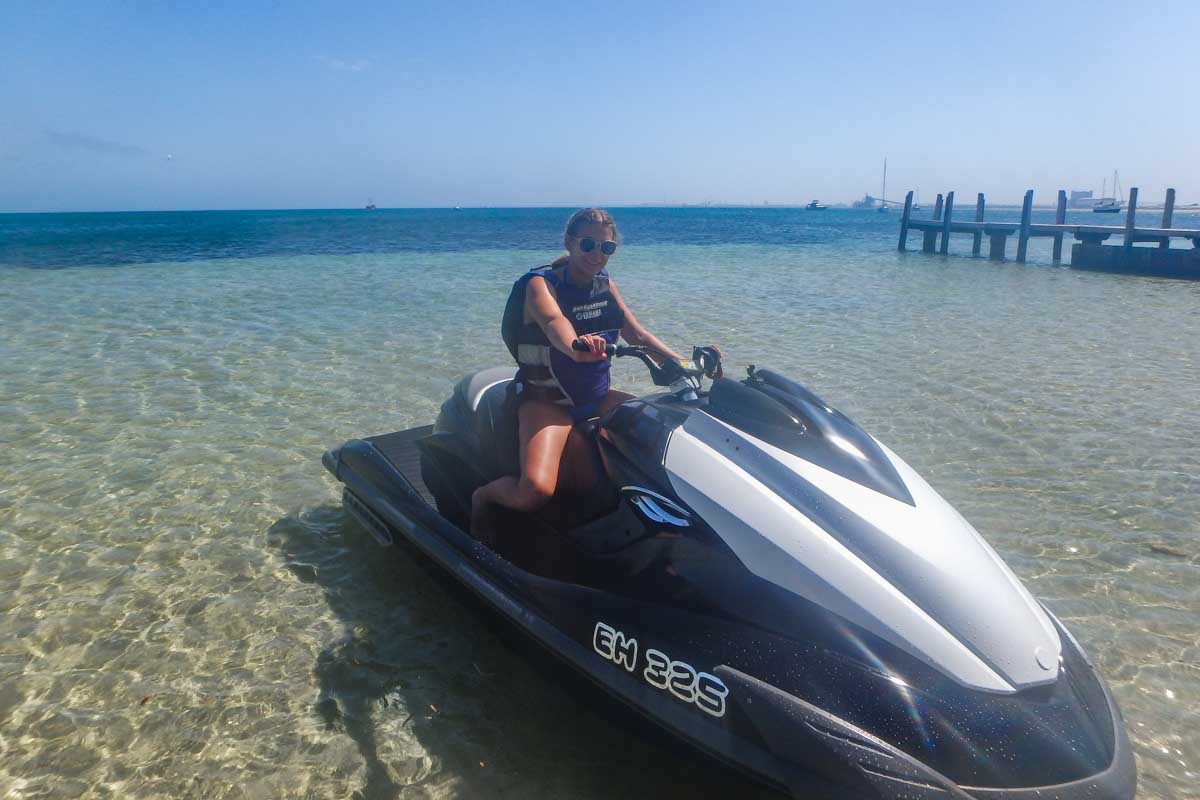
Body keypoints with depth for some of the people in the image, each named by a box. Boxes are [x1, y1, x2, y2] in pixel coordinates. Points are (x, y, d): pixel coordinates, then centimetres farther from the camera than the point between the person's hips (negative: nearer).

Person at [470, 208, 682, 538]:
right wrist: (576, 347, -59)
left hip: (596, 396, 7)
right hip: (546, 400, -7)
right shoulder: (541, 284, -14)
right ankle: (483, 496, 6)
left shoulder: (605, 284, 7)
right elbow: (554, 322, -36)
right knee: (535, 491, -29)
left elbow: (636, 334, 8)